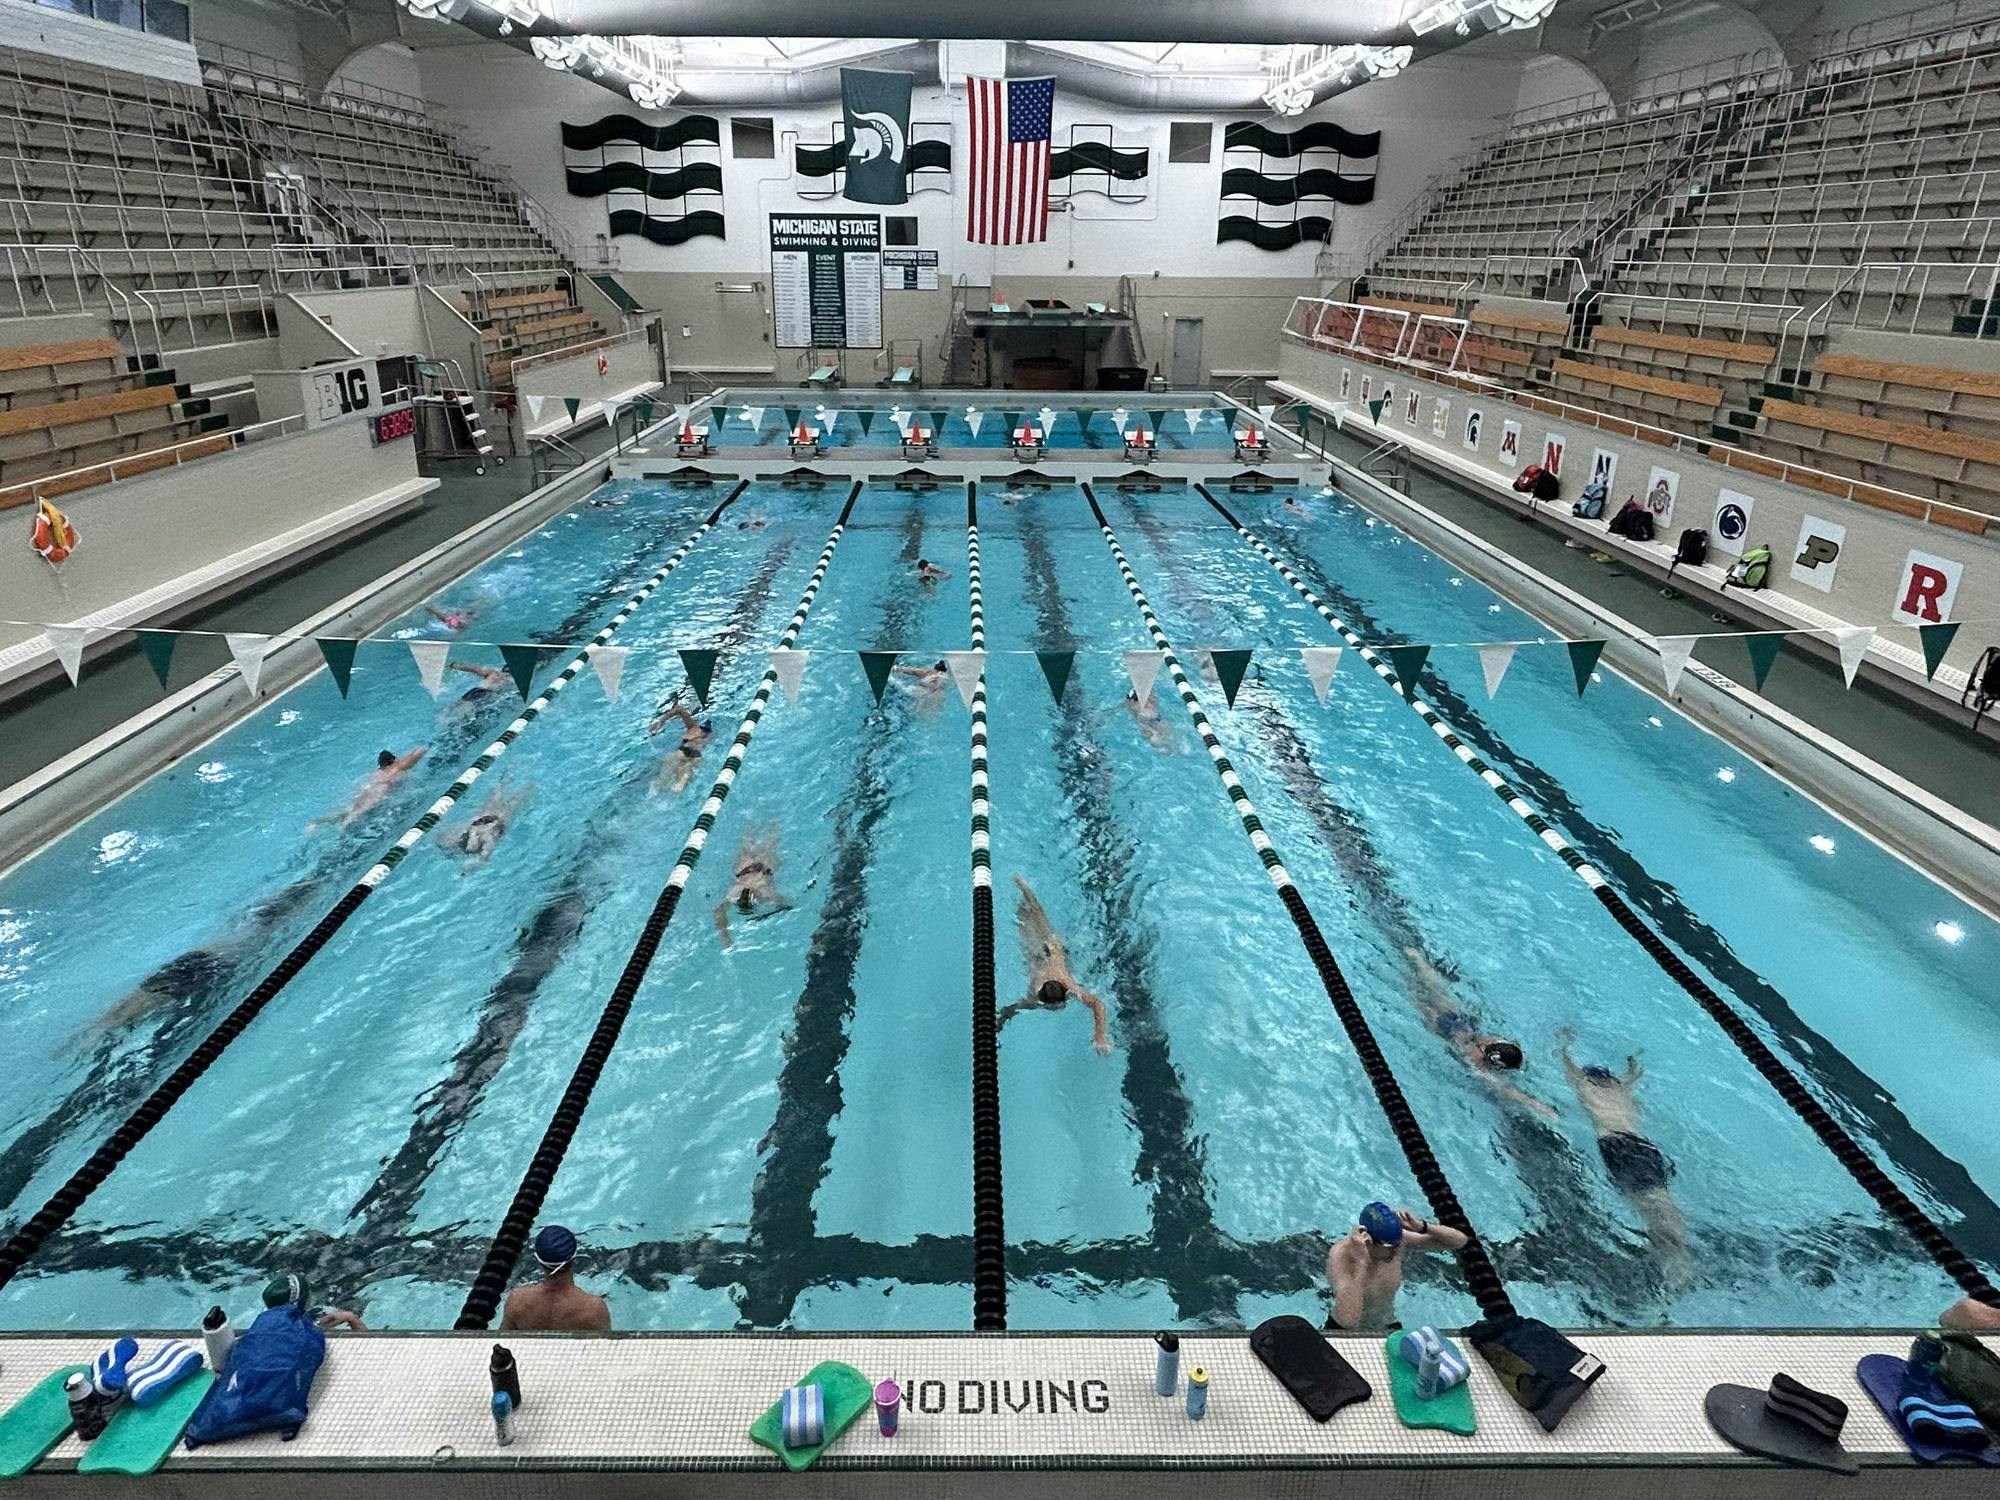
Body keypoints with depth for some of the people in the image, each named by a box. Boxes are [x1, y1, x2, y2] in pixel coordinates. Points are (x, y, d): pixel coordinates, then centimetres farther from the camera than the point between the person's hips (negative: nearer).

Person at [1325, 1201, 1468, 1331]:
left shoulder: (1400, 1240, -18)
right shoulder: (1342, 1254, -30)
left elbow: (1461, 1241, -12)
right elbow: (1348, 1321, -40)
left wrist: (1421, 1227, -28)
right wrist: (1360, 1262, -42)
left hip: (1388, 1330, 4)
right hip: (1345, 1333, -4)